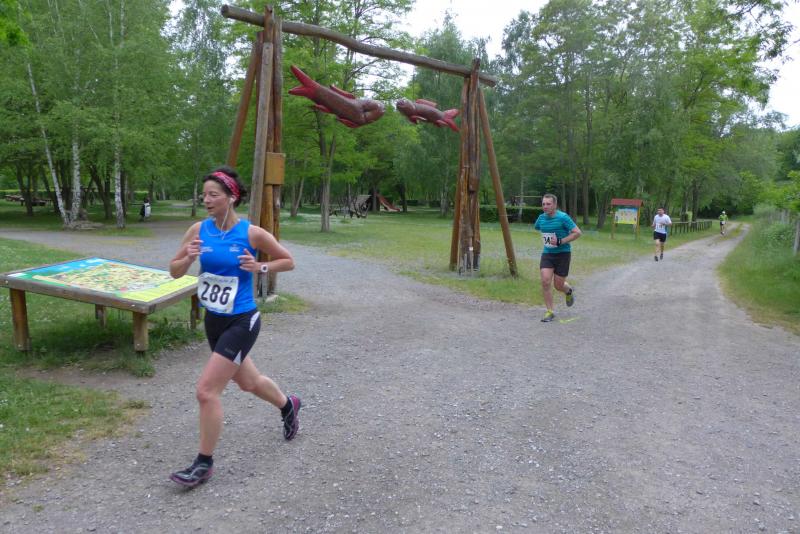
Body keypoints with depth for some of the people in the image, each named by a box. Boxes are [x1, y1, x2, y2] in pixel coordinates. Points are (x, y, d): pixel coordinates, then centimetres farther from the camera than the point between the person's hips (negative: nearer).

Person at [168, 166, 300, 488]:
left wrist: (260, 268, -19)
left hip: (241, 322, -6)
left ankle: (204, 464, 10)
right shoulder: (199, 230, -4)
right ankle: (289, 405, 54)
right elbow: (174, 271, 3)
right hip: (213, 321, 6)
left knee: (206, 391, -10)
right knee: (248, 382, 24)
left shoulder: (252, 233, -15)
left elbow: (288, 262, -2)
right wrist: (188, 259, -18)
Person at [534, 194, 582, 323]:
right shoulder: (542, 218, 3)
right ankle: (550, 311, 0)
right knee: (545, 281, -13)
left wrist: (560, 241, -22)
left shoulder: (563, 217, -14)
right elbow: (536, 227, 27)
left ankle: (569, 292, 41)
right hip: (547, 254, 4)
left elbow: (577, 232, -16)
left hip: (562, 254, -4)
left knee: (558, 285, 2)